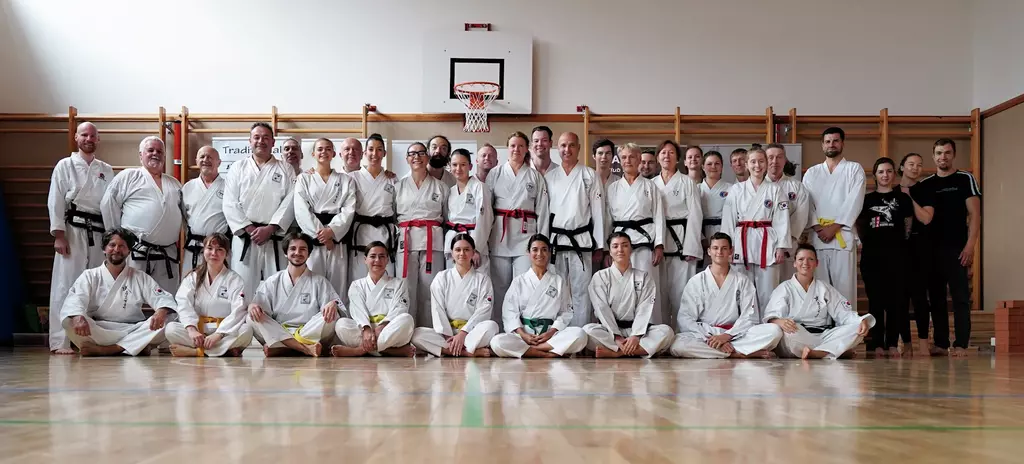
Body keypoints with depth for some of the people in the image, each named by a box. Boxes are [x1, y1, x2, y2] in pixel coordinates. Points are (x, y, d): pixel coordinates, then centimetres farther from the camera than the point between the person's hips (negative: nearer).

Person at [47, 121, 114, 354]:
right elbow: (55, 202, -2)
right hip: (73, 232, -4)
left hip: (100, 233, 4)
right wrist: (59, 235, -10)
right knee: (66, 285, -7)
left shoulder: (107, 170, 14)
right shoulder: (65, 166, 3)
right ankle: (60, 341, -5)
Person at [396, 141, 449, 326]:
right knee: (406, 290, -3)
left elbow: (448, 216, 14)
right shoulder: (399, 186, 12)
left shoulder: (441, 186, 11)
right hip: (406, 240, 0)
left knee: (429, 290, -2)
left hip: (433, 241, 0)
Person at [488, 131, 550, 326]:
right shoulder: (495, 174, 10)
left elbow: (542, 210, 8)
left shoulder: (535, 176, 10)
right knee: (499, 286, 2)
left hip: (525, 235, -1)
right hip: (500, 235, 1)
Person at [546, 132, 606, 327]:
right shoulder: (549, 177, 10)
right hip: (555, 241, 2)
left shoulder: (590, 176, 3)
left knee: (581, 293, -1)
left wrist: (598, 246, -3)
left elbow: (598, 211, 1)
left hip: (581, 241, -2)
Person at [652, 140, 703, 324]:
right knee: (660, 289, 5)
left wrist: (691, 247, -12)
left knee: (681, 288, -5)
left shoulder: (688, 182, 2)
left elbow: (695, 215, -4)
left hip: (681, 241, -3)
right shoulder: (652, 184, 12)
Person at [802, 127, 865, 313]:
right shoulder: (811, 173, 16)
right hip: (817, 236, 3)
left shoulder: (854, 169, 7)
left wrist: (834, 227, -11)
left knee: (844, 284, -6)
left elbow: (854, 202, -3)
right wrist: (816, 227, -8)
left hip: (842, 235, -3)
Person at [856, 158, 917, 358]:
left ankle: (892, 343, 4)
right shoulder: (867, 199, 11)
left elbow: (909, 226, 11)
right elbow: (859, 226, 15)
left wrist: (902, 242, 1)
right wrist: (866, 242, 5)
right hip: (872, 255, 1)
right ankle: (877, 344, 4)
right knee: (875, 300, 1)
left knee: (895, 299, -1)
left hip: (896, 255, -1)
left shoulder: (903, 198, 8)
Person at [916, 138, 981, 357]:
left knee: (960, 298, -5)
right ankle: (940, 343, 11)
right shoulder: (924, 184, 13)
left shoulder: (965, 179, 4)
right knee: (936, 298, 6)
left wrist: (970, 246, -11)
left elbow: (974, 214, -1)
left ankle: (961, 345, -4)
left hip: (956, 249, -4)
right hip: (931, 250, 4)